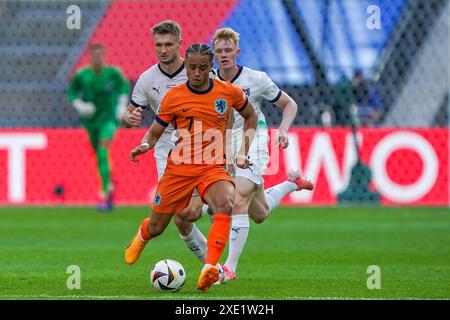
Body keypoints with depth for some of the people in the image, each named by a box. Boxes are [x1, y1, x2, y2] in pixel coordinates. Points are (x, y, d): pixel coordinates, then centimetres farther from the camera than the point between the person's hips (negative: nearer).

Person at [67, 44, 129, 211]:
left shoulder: (112, 73, -14)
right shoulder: (82, 75, -13)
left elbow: (124, 86, 7)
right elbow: (71, 92, 1)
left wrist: (122, 106, -2)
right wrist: (80, 106, -16)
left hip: (109, 118, -3)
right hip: (91, 120, 3)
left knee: (103, 153, -20)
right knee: (100, 157, 15)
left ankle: (104, 195, -18)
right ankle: (110, 187, 43)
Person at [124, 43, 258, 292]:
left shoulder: (229, 92, 1)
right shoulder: (174, 97, -1)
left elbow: (250, 117, 19)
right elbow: (154, 132, 8)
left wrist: (243, 152, 9)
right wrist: (145, 145, -15)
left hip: (213, 168, -1)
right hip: (178, 168, 1)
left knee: (225, 205, -34)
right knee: (156, 227, 8)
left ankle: (209, 270, -38)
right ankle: (142, 236, 49)